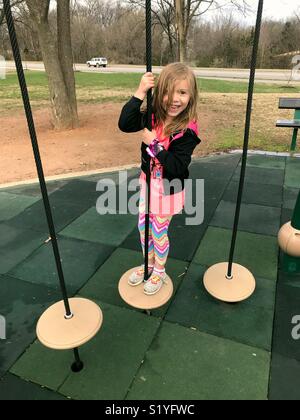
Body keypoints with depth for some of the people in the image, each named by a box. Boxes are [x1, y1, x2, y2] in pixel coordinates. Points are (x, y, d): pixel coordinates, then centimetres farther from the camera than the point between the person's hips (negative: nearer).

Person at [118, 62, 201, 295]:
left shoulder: (187, 130, -23)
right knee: (143, 226, 18)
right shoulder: (153, 117, -7)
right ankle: (149, 264, 43)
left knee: (158, 232, 10)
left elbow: (177, 167, -28)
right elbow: (125, 124, -19)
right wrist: (140, 93, -26)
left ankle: (159, 272, 36)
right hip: (149, 182, 6)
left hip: (168, 189, -6)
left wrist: (154, 144, -29)